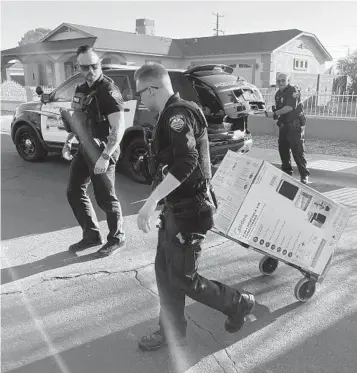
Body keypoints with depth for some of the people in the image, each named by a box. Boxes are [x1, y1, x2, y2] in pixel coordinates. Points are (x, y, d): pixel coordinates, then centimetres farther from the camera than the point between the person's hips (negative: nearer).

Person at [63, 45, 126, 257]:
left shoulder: (108, 90, -16)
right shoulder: (81, 90, 11)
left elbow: (119, 128, -23)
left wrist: (105, 156, -29)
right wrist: (69, 141, 12)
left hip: (103, 150, -9)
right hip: (84, 149, 9)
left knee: (105, 198, 0)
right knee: (75, 192, 13)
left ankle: (117, 238, 20)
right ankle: (92, 235, 27)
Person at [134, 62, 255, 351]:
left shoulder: (179, 113, -18)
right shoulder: (173, 113, 13)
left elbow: (186, 163, -31)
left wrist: (152, 201, -33)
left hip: (190, 209, -10)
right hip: (177, 206, 10)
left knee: (182, 277, 1)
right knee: (164, 269, 14)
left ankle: (239, 304, 22)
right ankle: (172, 330, 29)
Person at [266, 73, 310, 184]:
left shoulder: (293, 91, -10)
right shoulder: (278, 94, 16)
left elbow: (290, 107, -23)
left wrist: (274, 113, -22)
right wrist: (273, 114, 0)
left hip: (295, 125, -8)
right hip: (283, 125, 8)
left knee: (298, 151, -10)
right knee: (283, 150, 10)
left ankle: (304, 175, -4)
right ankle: (287, 172, 22)